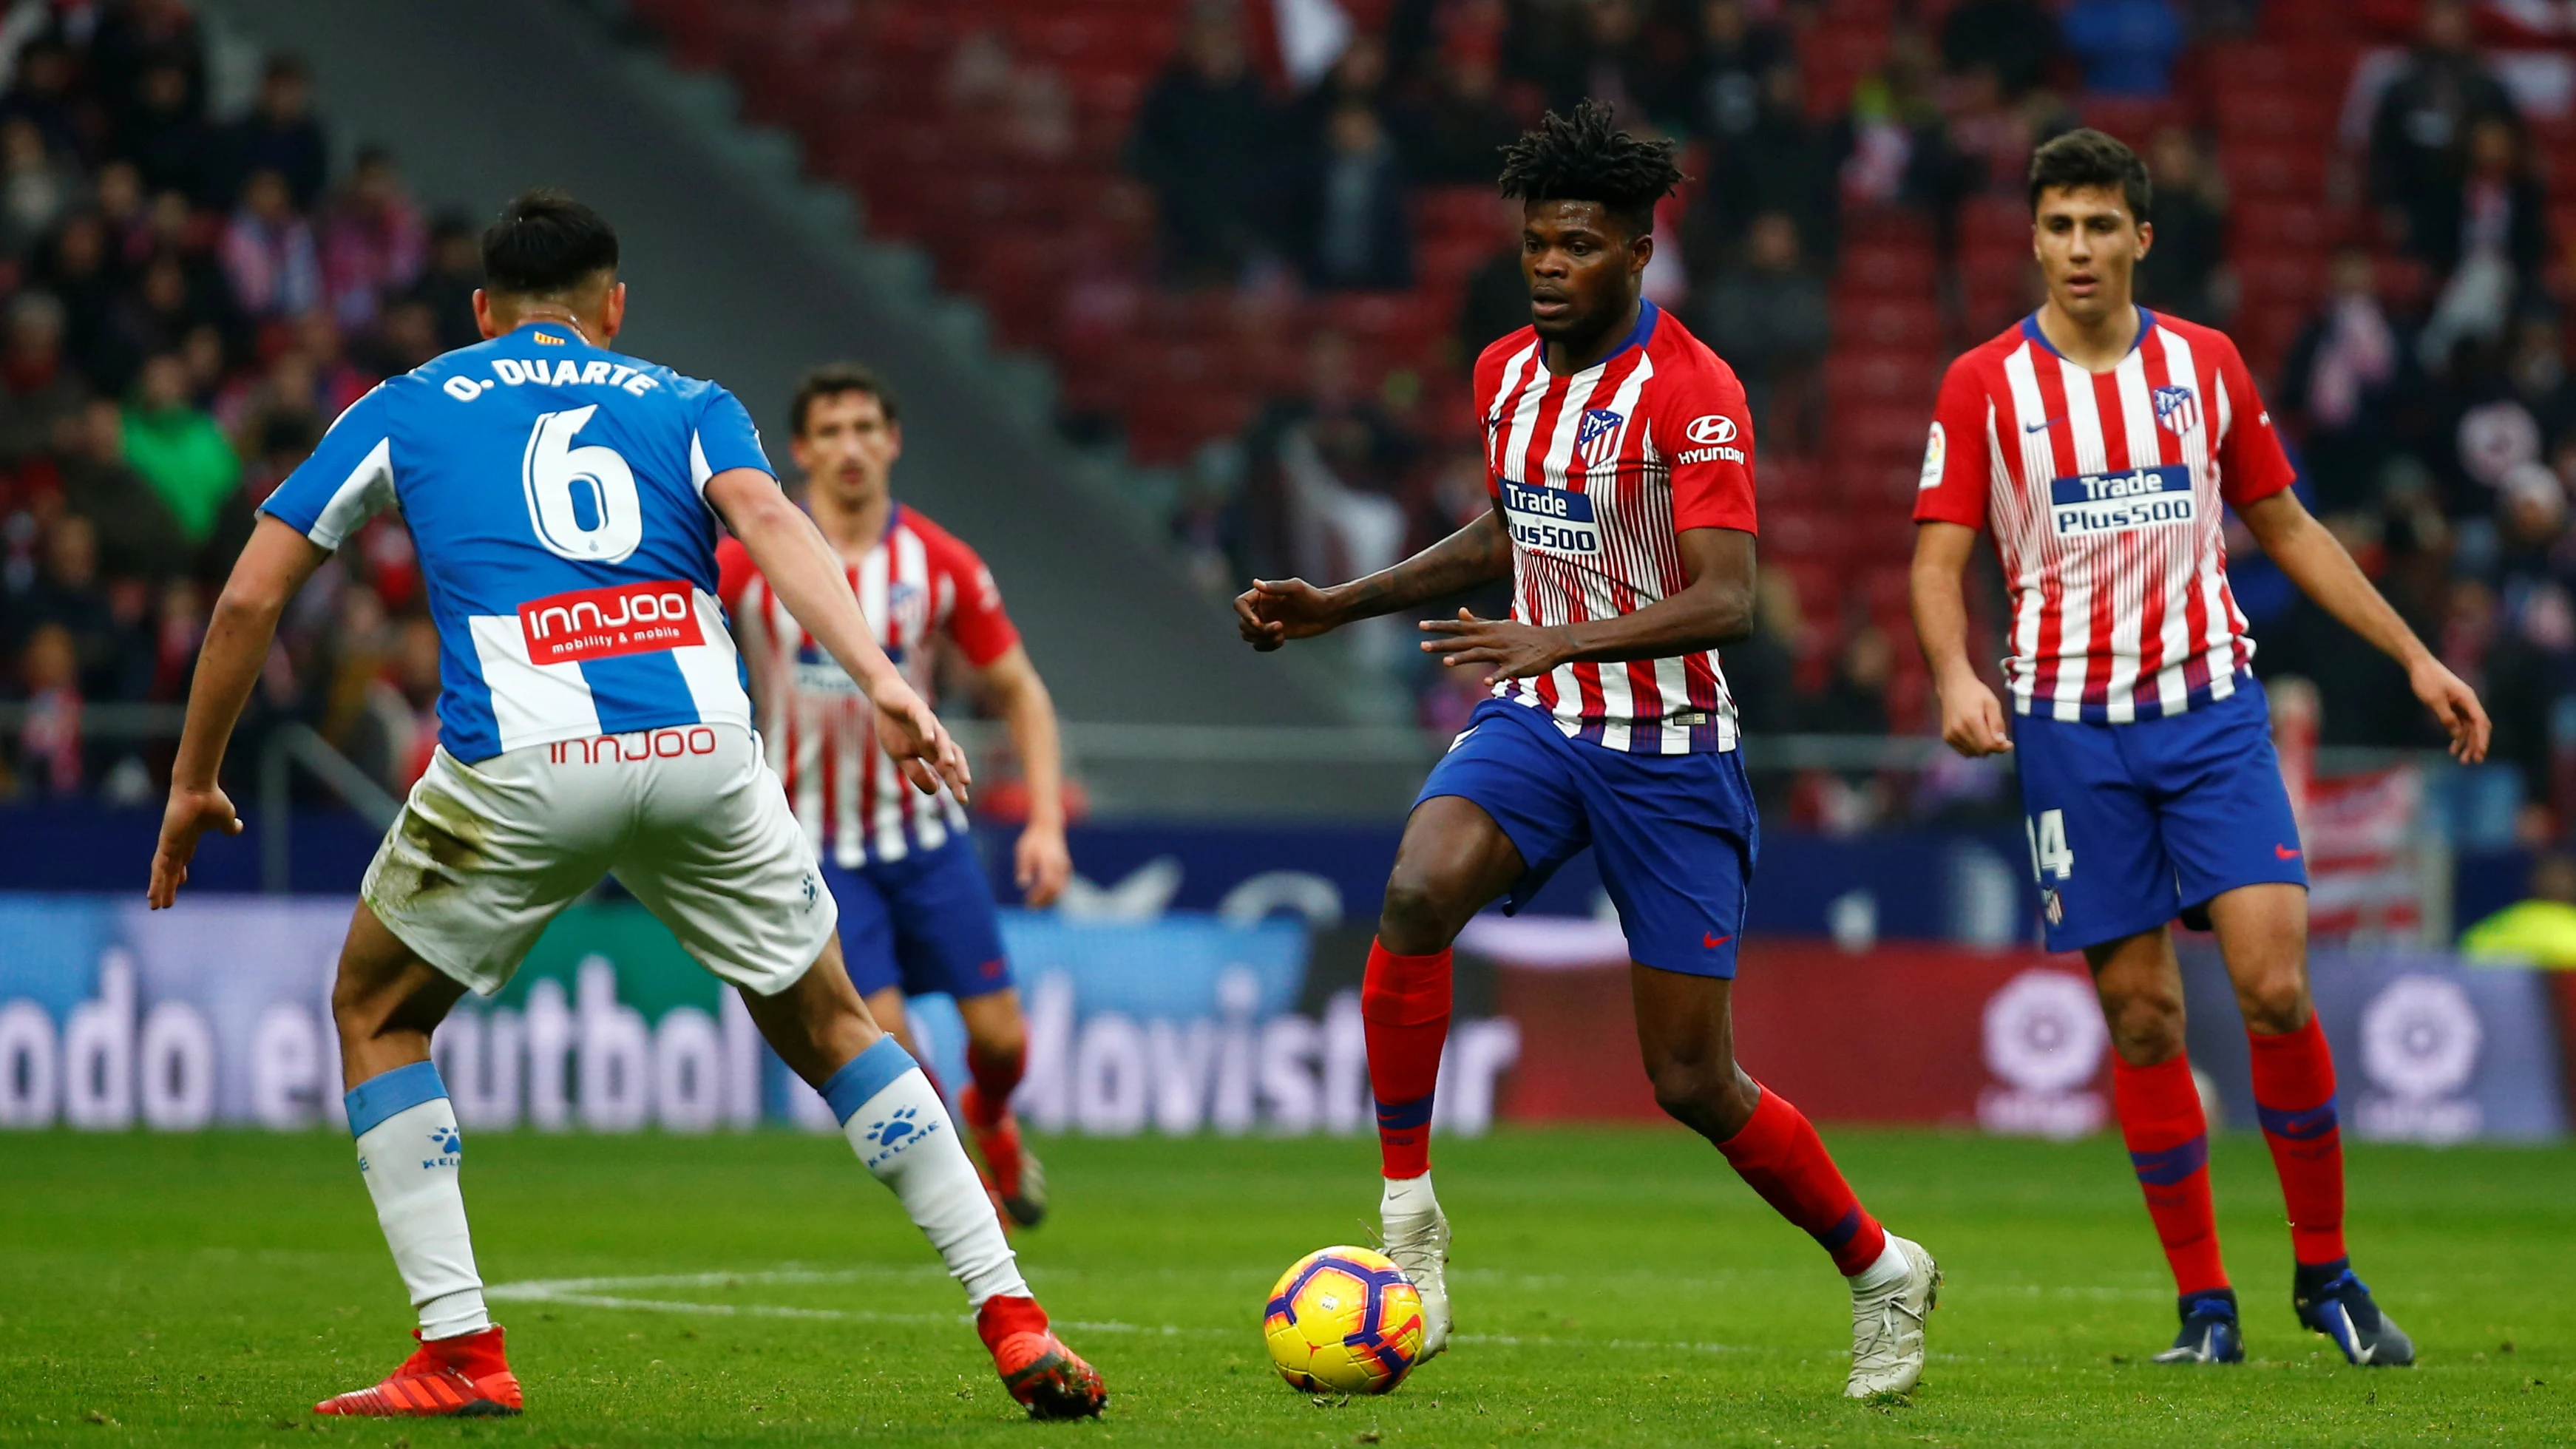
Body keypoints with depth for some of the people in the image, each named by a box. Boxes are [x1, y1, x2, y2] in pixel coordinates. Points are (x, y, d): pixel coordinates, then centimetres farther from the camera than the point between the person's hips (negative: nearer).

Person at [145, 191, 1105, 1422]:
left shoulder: (402, 410, 23)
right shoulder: (685, 405, 23)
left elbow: (249, 600, 19)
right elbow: (769, 522, 1)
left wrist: (193, 783, 30)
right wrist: (881, 682, -12)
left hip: (518, 764, -2)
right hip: (703, 752, 2)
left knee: (377, 1017, 22)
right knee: (828, 1030, 21)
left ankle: (458, 1352, 10)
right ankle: (1014, 1323, 13)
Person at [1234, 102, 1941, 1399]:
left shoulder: (1691, 390, -16)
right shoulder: (1506, 373, 6)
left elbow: (1727, 600, -24)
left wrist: (1570, 639, -38)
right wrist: (1337, 606, 17)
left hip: (1668, 749, -5)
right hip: (1535, 721, 5)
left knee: (1692, 1081, -2)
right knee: (1418, 891, -28)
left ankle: (1879, 1272, 22)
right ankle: (1407, 1221, -18)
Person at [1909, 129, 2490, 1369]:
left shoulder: (2205, 364, 7)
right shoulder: (1983, 385, 1)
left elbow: (2286, 527, 16)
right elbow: (1939, 559, -3)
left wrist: (2414, 657, 12)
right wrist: (1956, 675, -23)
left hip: (2210, 707, 1)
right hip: (2071, 728, -1)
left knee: (2274, 983, -12)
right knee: (2142, 1018, -2)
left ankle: (2325, 1271, 3)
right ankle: (2204, 1302, 7)